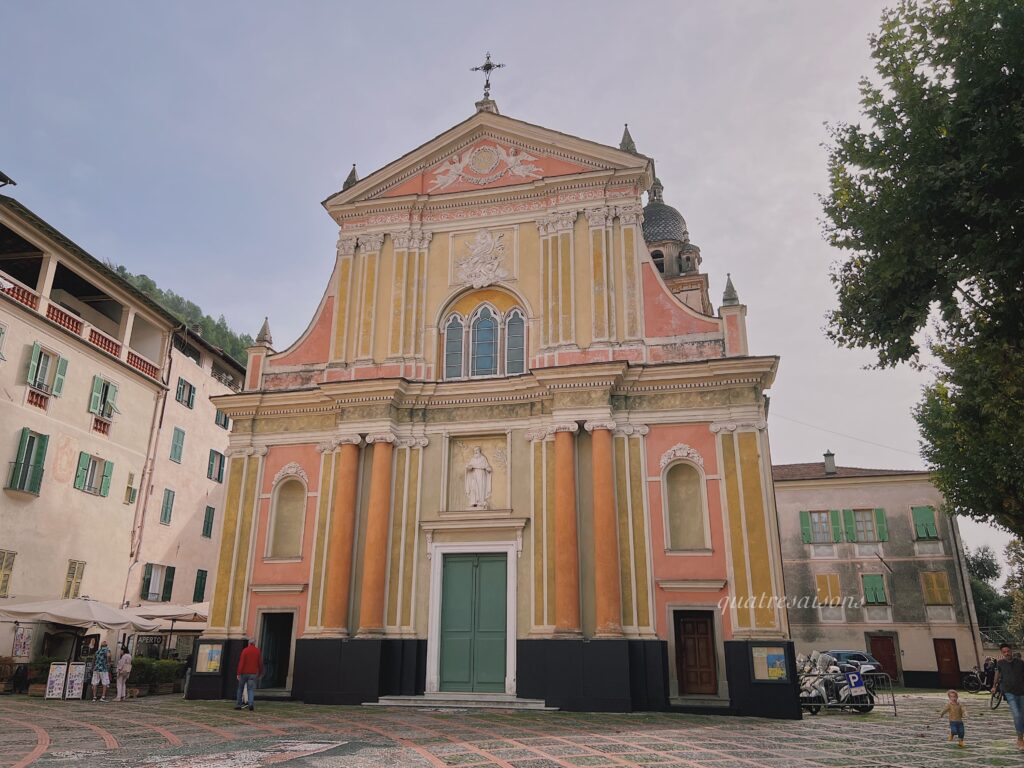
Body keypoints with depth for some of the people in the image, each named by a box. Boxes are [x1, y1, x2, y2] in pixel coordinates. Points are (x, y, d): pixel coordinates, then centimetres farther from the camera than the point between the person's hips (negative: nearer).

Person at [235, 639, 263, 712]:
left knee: (240, 688, 14)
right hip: (253, 674, 1)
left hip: (244, 673, -1)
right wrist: (260, 673, 18)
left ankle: (238, 705, 16)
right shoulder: (257, 651, 3)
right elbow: (260, 663, 6)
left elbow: (241, 662, -11)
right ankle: (251, 704, -19)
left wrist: (238, 673, -11)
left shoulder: (245, 650, -5)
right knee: (251, 689, 1)